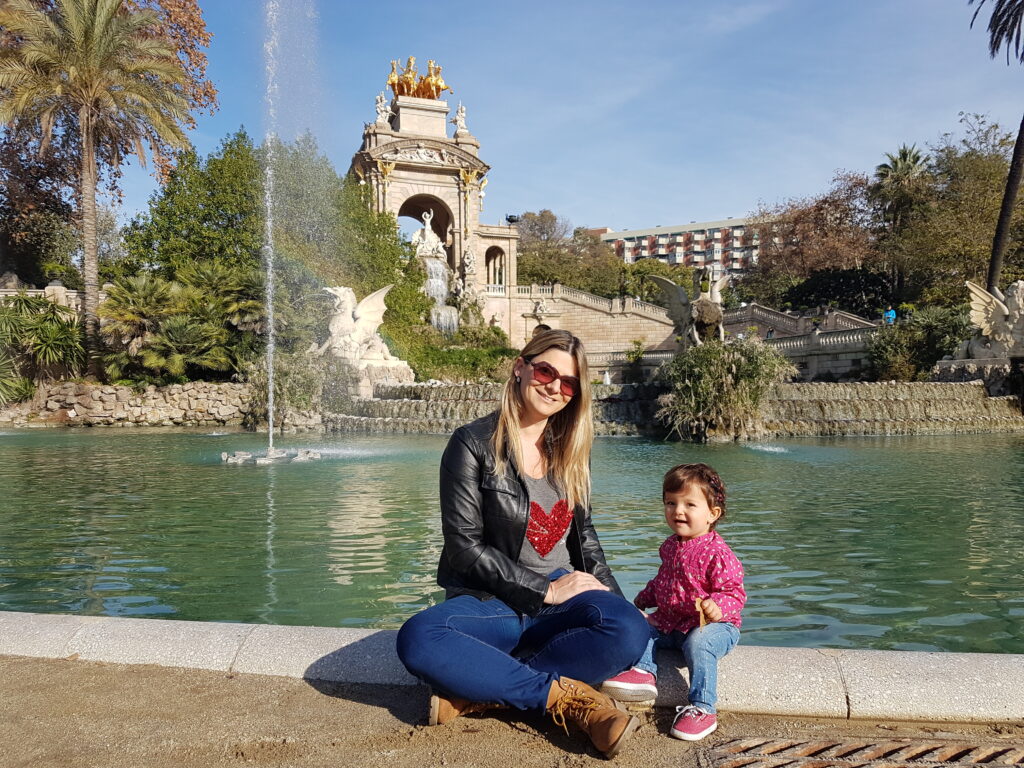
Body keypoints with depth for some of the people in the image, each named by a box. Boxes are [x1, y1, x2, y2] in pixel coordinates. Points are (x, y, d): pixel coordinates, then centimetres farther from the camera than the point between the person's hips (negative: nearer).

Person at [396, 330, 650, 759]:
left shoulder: (570, 450, 11)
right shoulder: (474, 445, -5)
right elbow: (465, 547, -10)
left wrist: (612, 595, 3)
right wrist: (543, 591, -14)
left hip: (563, 599, 4)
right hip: (492, 602, -3)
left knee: (629, 630, -30)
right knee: (417, 640, -34)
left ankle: (476, 694, -21)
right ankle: (562, 695, -25)